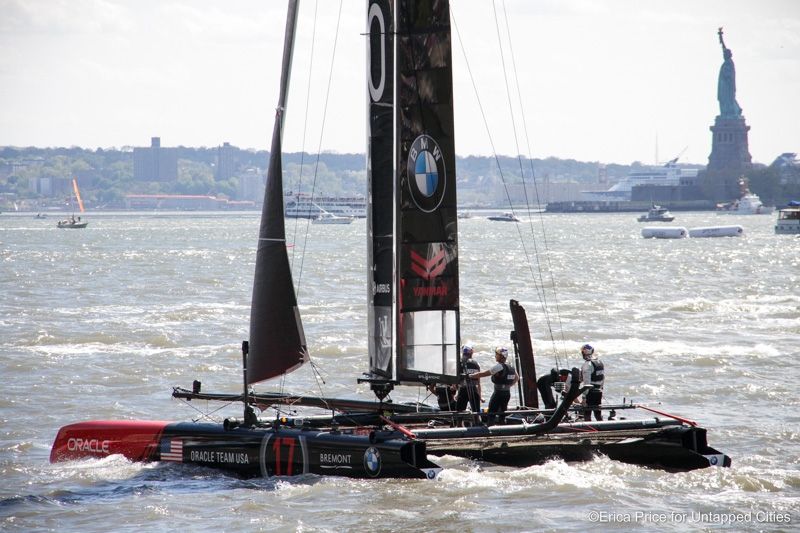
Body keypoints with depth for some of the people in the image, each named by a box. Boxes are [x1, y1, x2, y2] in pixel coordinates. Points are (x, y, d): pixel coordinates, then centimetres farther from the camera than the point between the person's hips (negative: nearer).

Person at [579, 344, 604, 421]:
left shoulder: (587, 364, -17)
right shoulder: (600, 362, 8)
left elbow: (587, 382, -21)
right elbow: (603, 378, 16)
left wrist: (584, 396, -19)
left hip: (590, 392, -8)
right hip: (599, 391, 8)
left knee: (587, 413, -1)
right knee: (598, 413, 16)